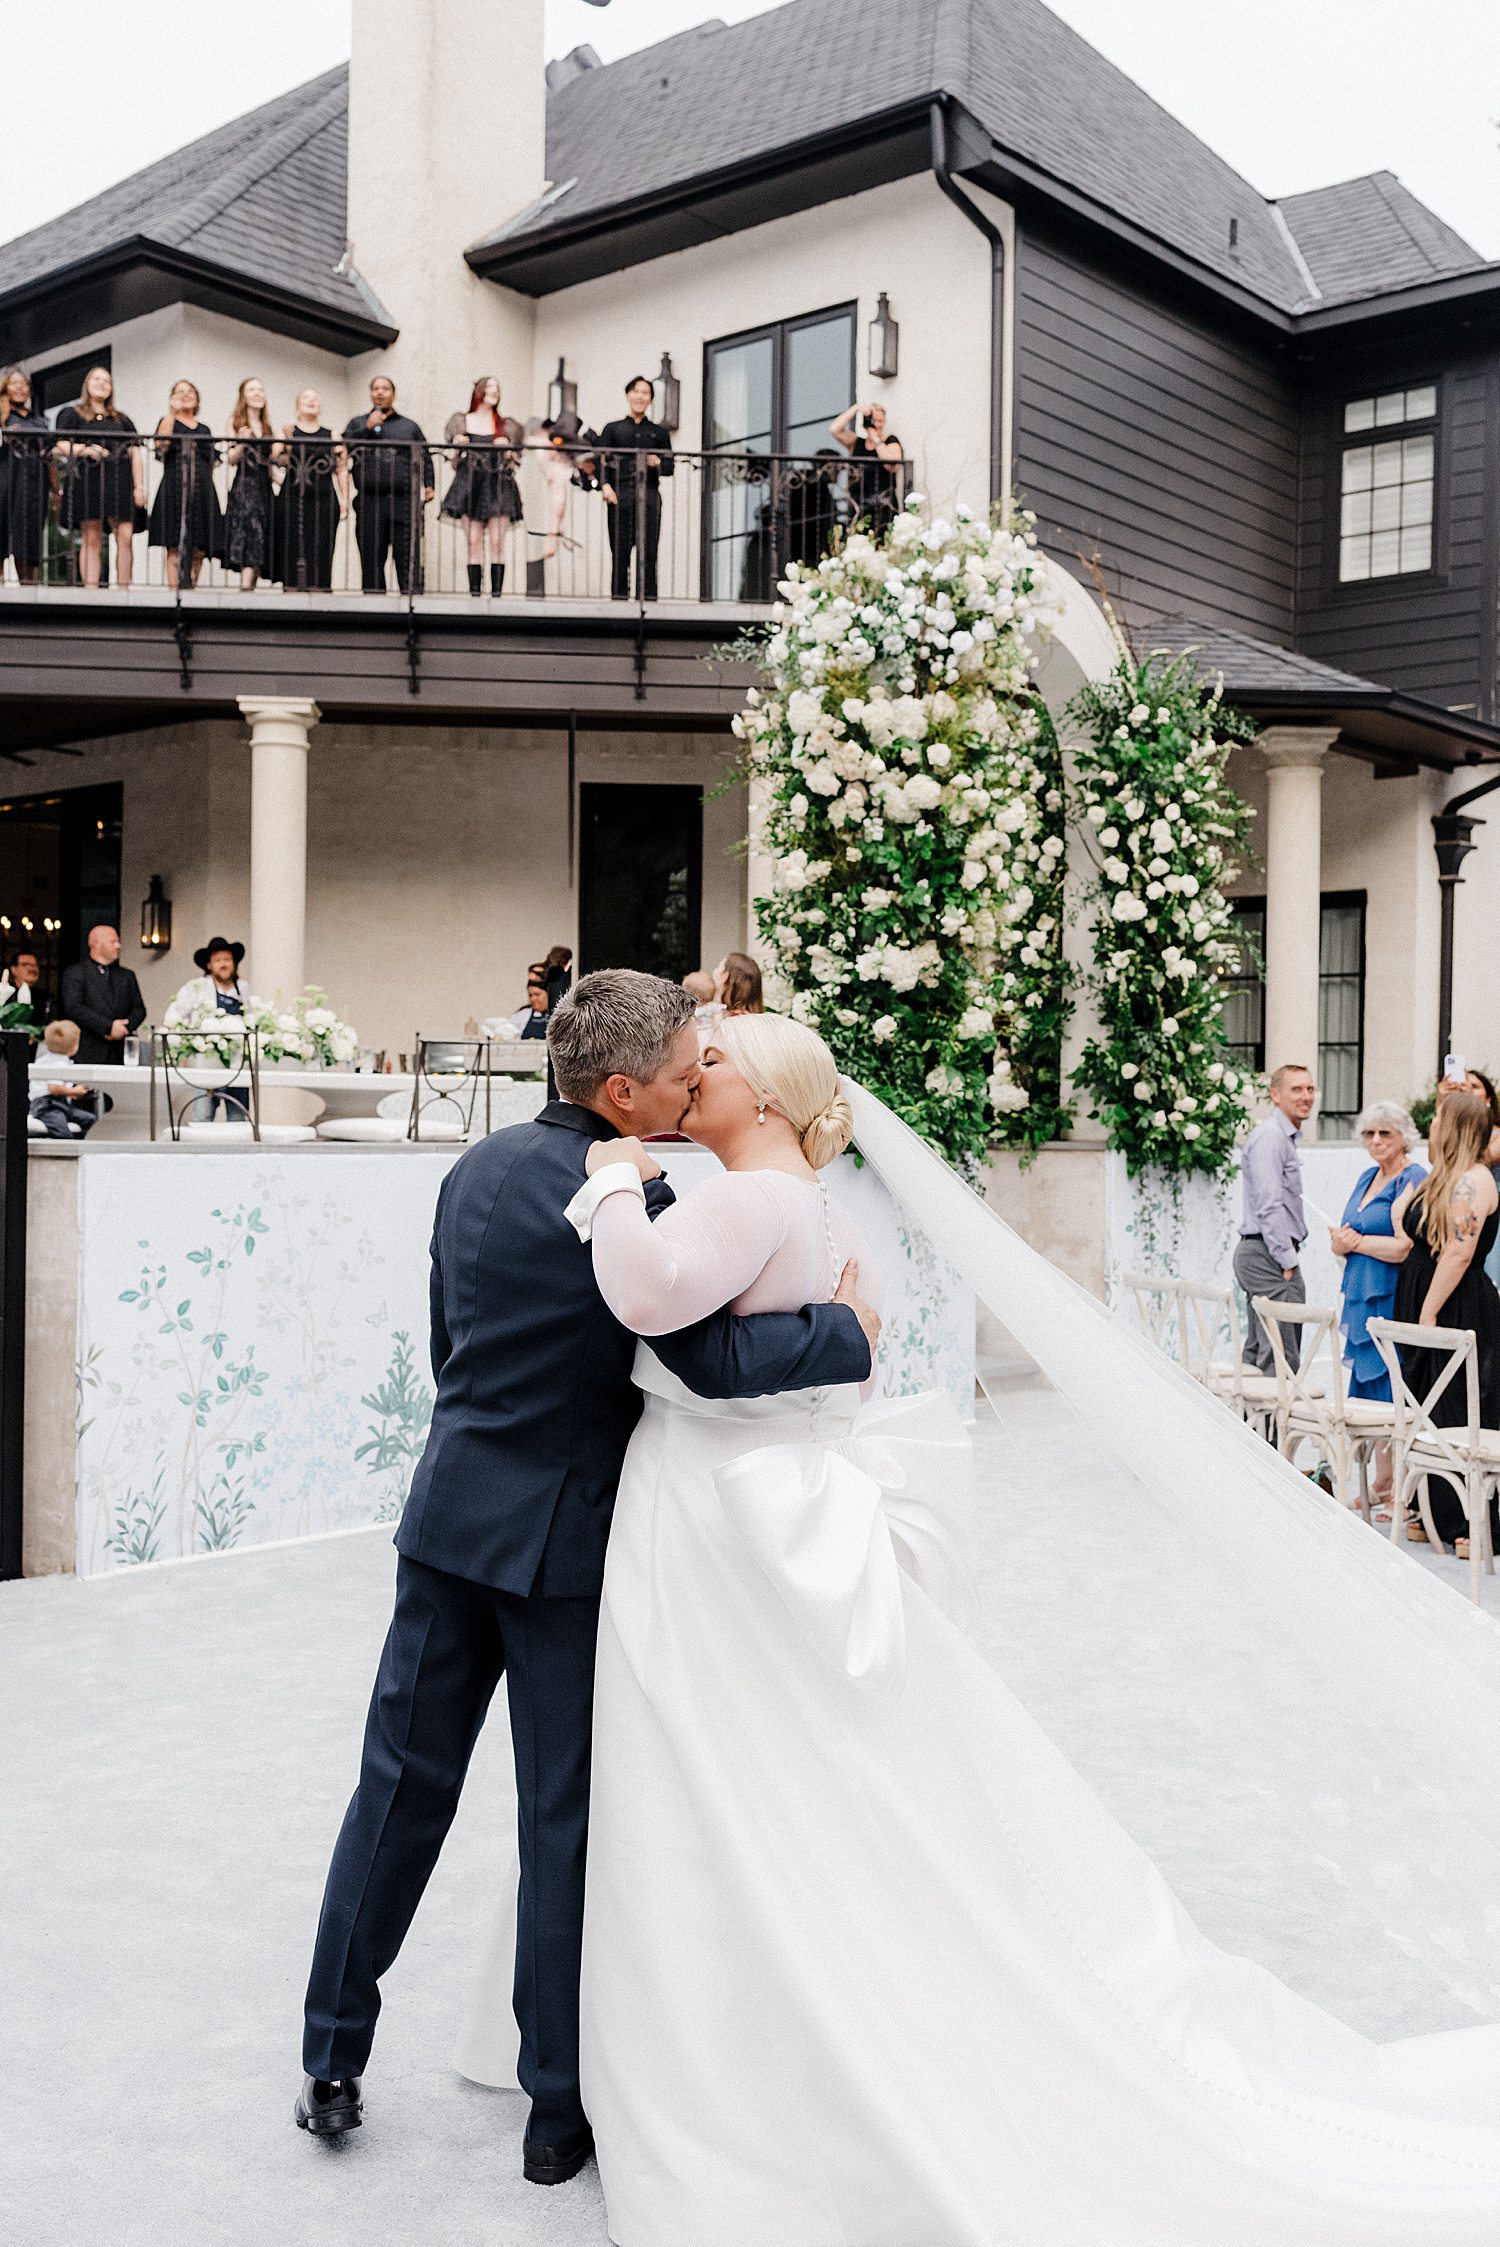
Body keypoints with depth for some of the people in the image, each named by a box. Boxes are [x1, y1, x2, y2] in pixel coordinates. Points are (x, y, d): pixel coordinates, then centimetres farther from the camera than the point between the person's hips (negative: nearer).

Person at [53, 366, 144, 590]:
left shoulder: (122, 420, 23)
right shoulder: (72, 414, 16)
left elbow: (136, 455, 16)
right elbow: (61, 446, 4)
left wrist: (139, 487, 4)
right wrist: (85, 450, -14)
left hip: (120, 480, 2)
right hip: (87, 479, -2)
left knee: (126, 536, -14)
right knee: (91, 539, -8)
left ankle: (124, 589, -12)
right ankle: (92, 591, -11)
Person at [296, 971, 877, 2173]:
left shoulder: (478, 1166, 5)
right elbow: (716, 1363, -26)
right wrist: (848, 1329, -12)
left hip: (451, 1517, 7)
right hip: (563, 1535, -6)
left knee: (402, 1785, 15)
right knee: (567, 1820, 7)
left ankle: (333, 2067, 27)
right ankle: (562, 2107, 21)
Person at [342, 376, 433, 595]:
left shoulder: (409, 426, 20)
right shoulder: (358, 423, 19)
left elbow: (424, 458, 15)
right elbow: (346, 447, 3)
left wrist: (428, 485, 0)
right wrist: (369, 428, -5)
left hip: (404, 503, -1)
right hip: (369, 502, 1)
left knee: (409, 559, -9)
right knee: (371, 560, 0)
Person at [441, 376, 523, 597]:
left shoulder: (506, 425, 11)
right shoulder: (463, 423, 11)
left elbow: (516, 459, 15)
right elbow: (455, 460, 15)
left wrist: (508, 449, -5)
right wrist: (457, 445, -5)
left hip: (498, 488, 0)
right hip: (470, 486, 0)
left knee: (497, 543, -8)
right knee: (474, 544, -3)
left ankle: (497, 593, -8)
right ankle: (474, 593, -2)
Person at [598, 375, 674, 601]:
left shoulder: (659, 432, 21)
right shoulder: (612, 429, 17)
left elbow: (670, 466, 16)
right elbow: (603, 460, 6)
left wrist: (658, 463, -7)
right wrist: (605, 485, -12)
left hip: (649, 496, 1)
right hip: (620, 495, -1)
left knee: (648, 553, -8)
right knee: (620, 553, -6)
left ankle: (647, 598, -9)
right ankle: (618, 597, -4)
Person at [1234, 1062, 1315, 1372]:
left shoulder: (1286, 1137, 21)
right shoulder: (1270, 1136, -12)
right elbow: (1269, 1205, -19)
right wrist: (1288, 1261, -18)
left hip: (1259, 1254, 11)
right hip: (1268, 1254, -11)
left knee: (1258, 1352, 14)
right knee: (1282, 1358, -12)